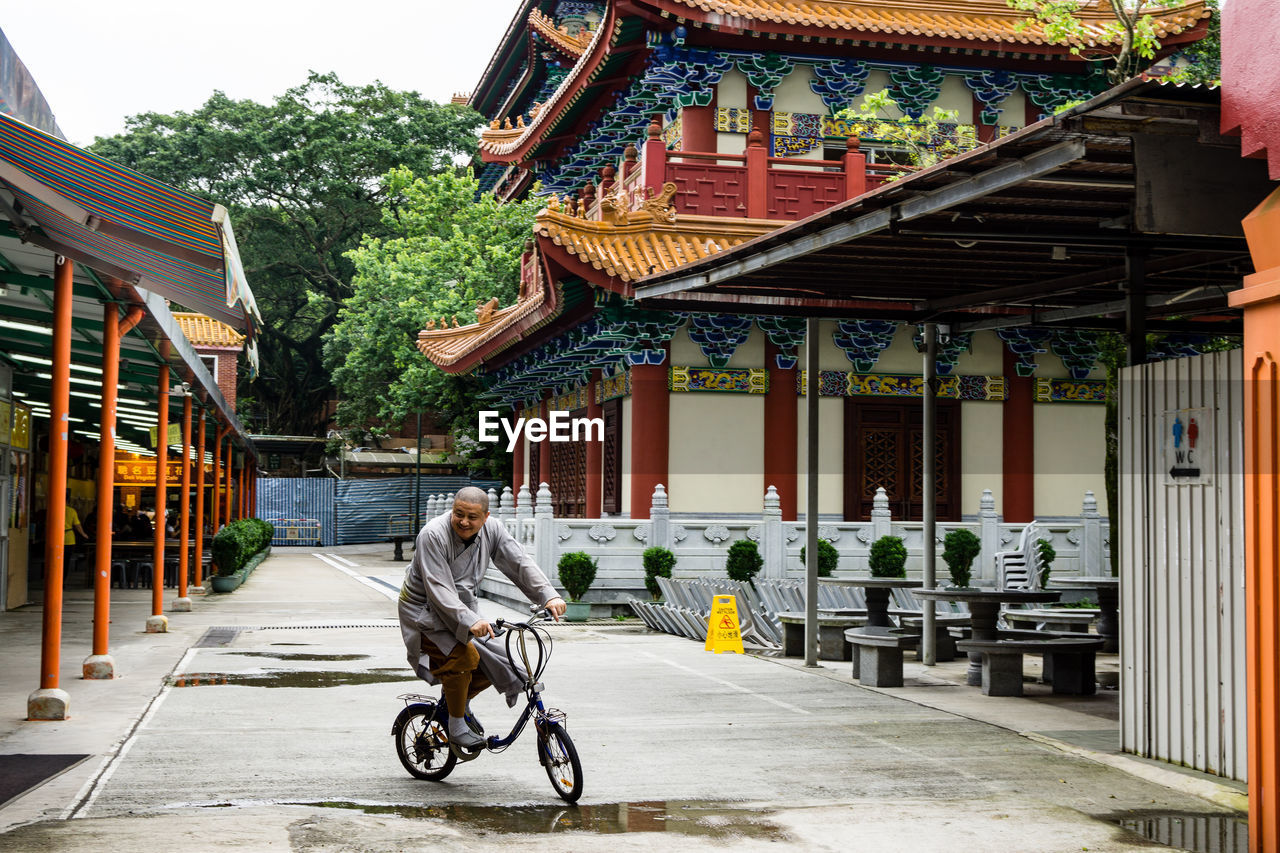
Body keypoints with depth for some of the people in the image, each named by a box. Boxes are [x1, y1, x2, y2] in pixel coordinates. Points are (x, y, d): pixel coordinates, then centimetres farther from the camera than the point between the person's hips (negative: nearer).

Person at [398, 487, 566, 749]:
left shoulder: (492, 529, -9)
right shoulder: (433, 535, -27)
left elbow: (519, 563, -12)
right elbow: (438, 590, -33)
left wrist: (549, 596, -26)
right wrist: (470, 621, -46)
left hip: (463, 605, 6)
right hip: (424, 609, -6)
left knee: (494, 662, -4)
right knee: (463, 656, -26)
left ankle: (456, 697, 23)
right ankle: (457, 727, -9)